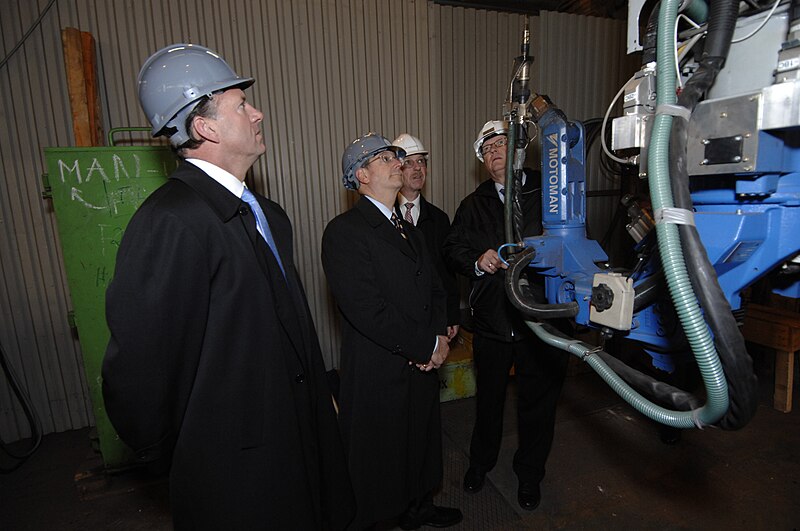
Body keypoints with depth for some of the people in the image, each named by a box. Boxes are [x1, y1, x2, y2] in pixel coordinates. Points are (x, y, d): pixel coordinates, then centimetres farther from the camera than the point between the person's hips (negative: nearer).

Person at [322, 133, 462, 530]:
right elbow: (367, 311, -23)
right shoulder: (344, 231, -16)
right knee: (378, 461, 11)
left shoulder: (408, 230, 13)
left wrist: (439, 337, -4)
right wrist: (428, 347, -15)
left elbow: (434, 290, 14)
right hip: (379, 374, -8)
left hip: (422, 367, 8)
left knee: (420, 447, 24)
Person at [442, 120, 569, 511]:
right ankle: (481, 460, 47)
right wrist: (476, 261, -12)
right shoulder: (473, 205, 8)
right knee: (488, 397, 20)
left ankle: (529, 473, 41)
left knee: (537, 401, 15)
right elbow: (452, 248, 8)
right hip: (492, 320, 2)